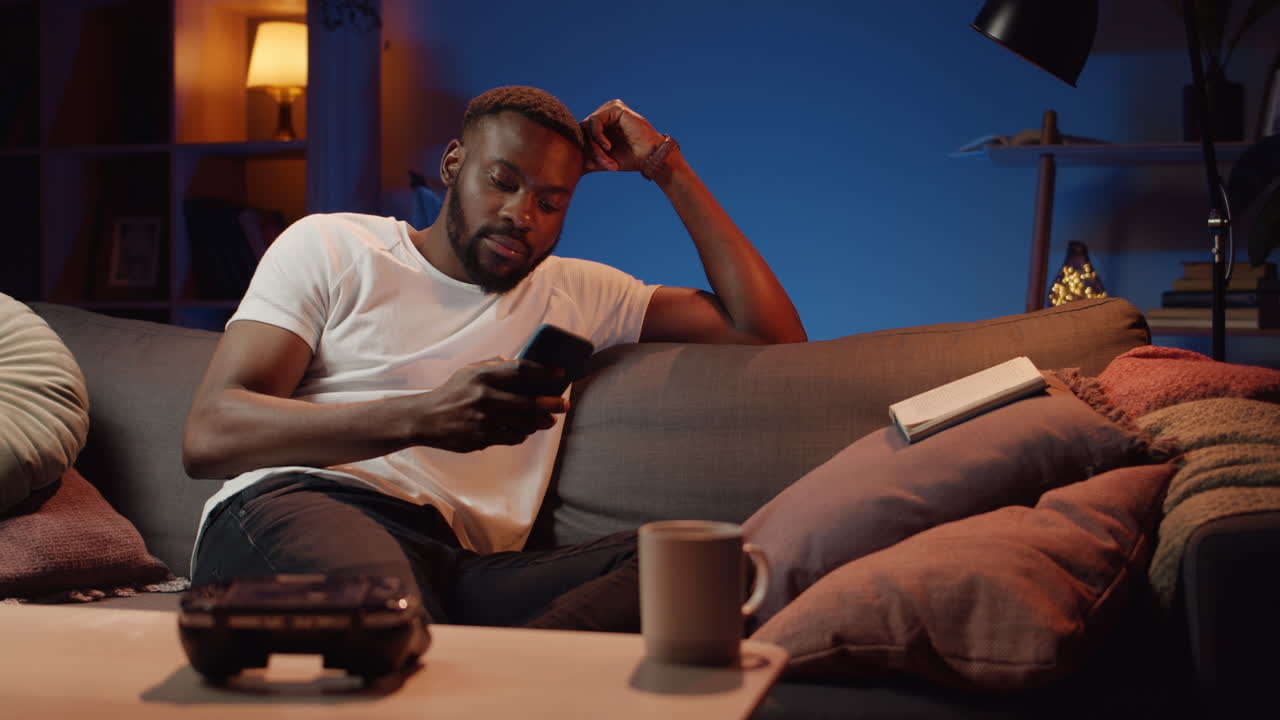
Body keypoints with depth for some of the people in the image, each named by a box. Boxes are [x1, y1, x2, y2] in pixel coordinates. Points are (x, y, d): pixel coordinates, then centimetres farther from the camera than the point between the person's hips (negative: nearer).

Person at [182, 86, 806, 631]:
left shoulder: (576, 292, 28)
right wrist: (420, 417, -13)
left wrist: (668, 169, 23)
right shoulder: (331, 247, 17)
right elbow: (207, 436, 3)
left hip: (463, 567, 4)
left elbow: (770, 332, 26)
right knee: (379, 594, -44)